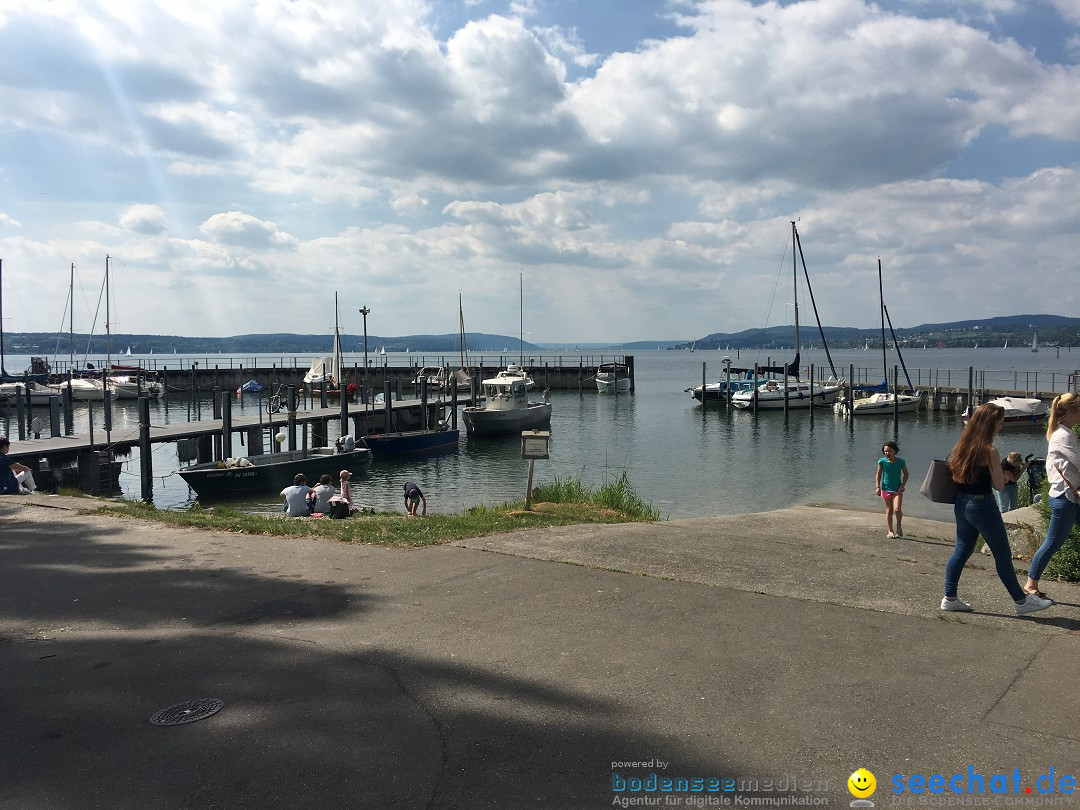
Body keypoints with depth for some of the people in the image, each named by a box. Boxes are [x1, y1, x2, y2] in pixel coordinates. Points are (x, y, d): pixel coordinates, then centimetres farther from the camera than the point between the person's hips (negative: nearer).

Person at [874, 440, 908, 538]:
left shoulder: (901, 462, -7)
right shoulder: (882, 461, -6)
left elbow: (906, 474, 5)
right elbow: (878, 475, 3)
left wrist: (903, 485, -6)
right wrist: (878, 487, -3)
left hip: (898, 489, -1)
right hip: (886, 489, 1)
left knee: (897, 509, -15)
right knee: (889, 511, 7)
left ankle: (899, 527, 9)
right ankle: (890, 531, 17)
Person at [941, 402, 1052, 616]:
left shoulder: (962, 445, 4)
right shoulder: (989, 450, -18)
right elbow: (999, 484, -15)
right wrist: (1000, 471, 3)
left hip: (961, 504, 8)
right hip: (982, 506, -8)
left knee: (961, 551, 14)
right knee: (1003, 555, 6)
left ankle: (949, 598, 15)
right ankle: (1021, 601, 18)